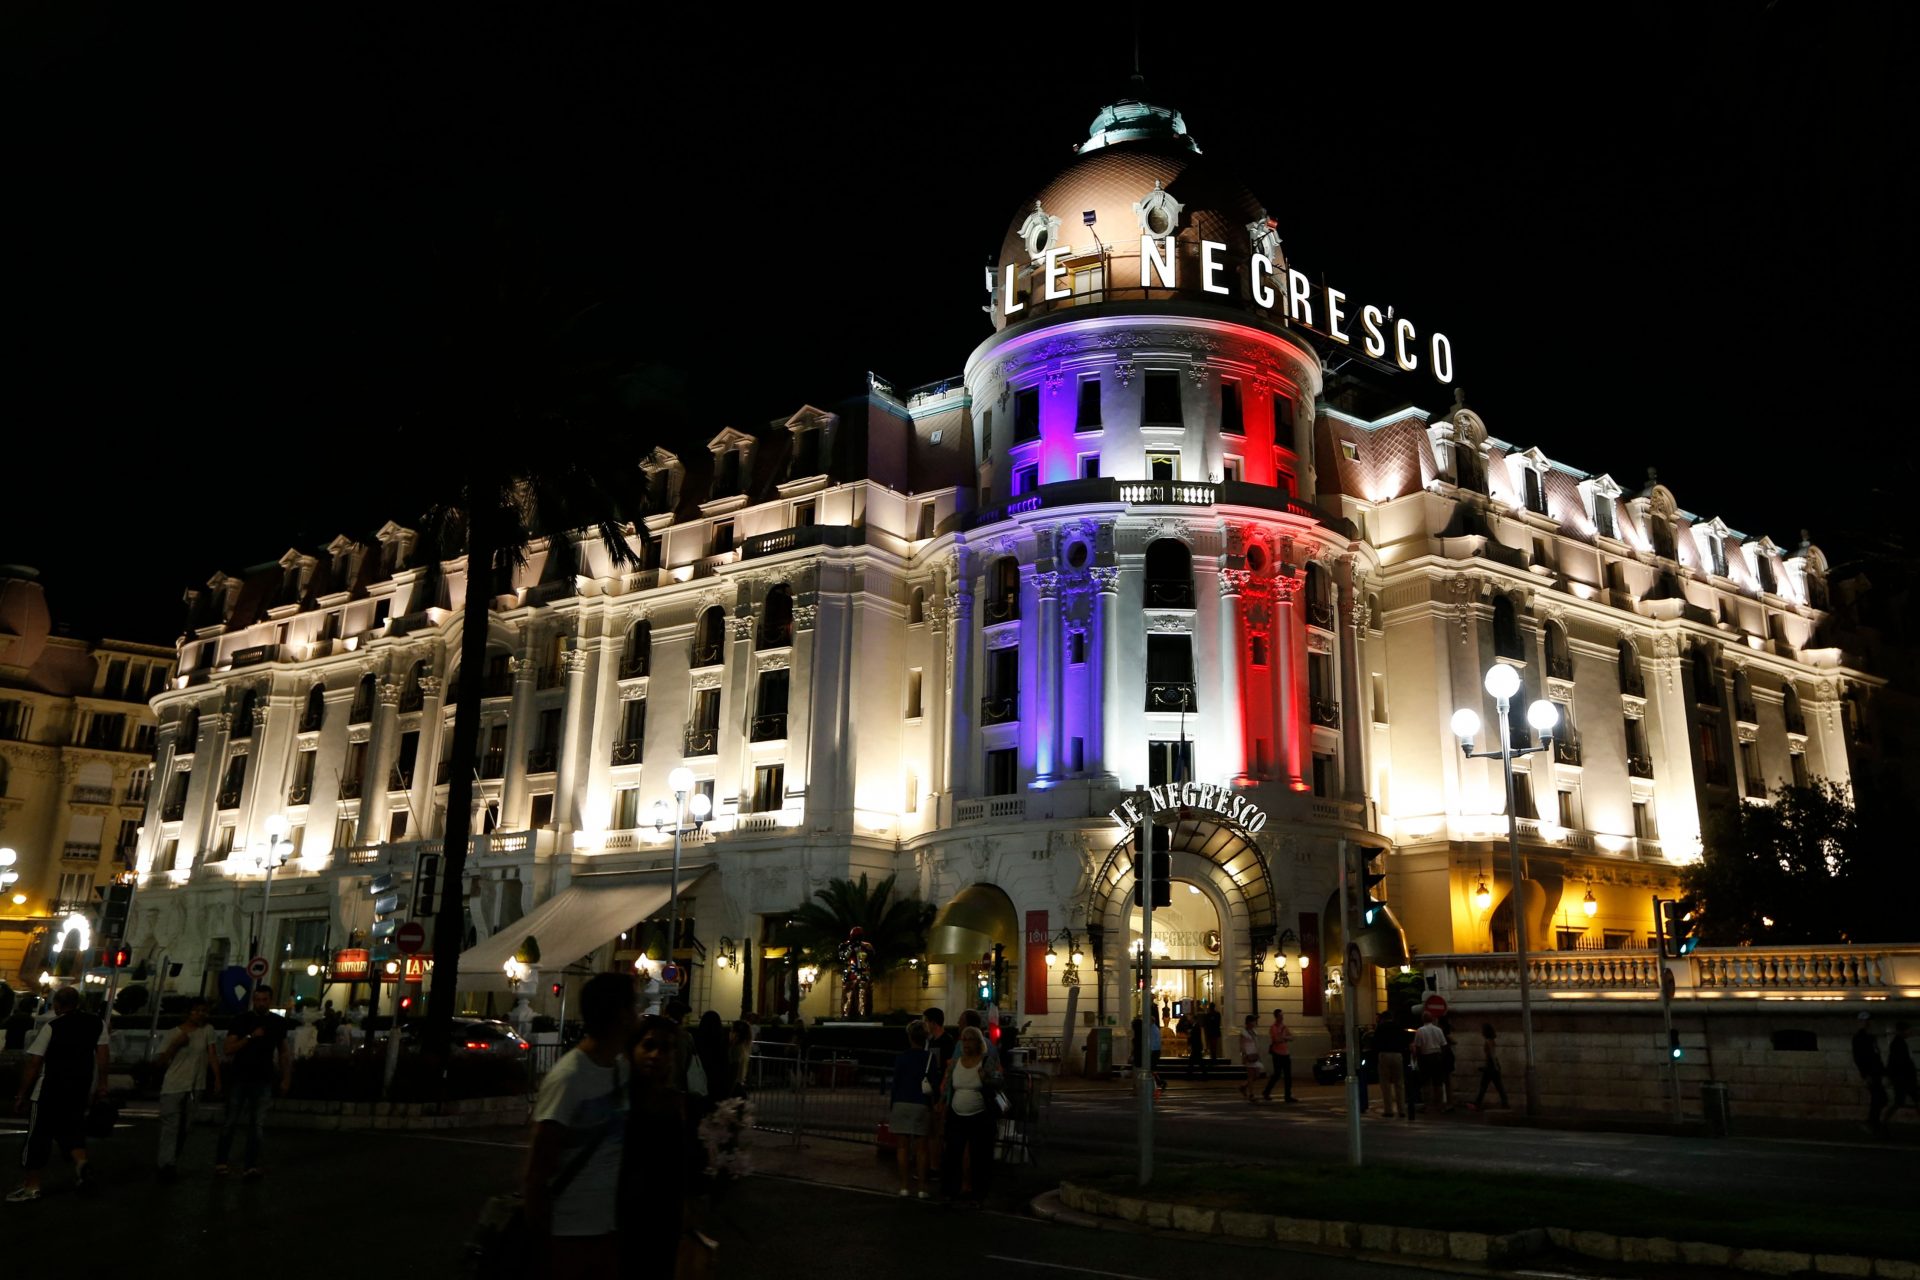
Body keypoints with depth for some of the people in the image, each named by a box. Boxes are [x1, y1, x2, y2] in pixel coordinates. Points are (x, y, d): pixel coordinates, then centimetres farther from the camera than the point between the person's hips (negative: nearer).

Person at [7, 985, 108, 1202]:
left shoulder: (51, 1026, -10)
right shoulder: (97, 1023, 4)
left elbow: (34, 1064, -10)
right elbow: (102, 1055, 0)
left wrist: (21, 1095, -3)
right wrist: (102, 1085, 5)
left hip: (51, 1088, -4)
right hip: (81, 1087, 4)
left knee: (39, 1133, 7)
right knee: (71, 1125, 18)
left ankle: (32, 1185, 12)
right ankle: (80, 1159, -6)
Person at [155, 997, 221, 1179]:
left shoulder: (207, 1030, 2)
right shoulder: (176, 1033, 3)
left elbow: (212, 1055, -2)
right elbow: (162, 1062, 4)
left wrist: (217, 1079, -9)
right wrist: (175, 1044, -12)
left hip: (194, 1087, 2)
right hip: (173, 1085, -1)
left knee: (185, 1127, 7)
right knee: (170, 1125, -10)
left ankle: (172, 1163, 19)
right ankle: (166, 1165, -12)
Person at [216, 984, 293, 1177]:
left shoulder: (278, 1023, 6)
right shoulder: (242, 1020, -3)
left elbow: (283, 1052, 12)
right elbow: (229, 1049, -9)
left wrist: (286, 1079, 8)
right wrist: (250, 1037, -23)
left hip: (263, 1080, 2)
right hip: (239, 1078, -2)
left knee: (258, 1124, -1)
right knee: (230, 1121, 3)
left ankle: (252, 1165, 1)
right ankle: (220, 1161, 15)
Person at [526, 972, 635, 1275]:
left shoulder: (622, 1065, 1)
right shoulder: (569, 1078, -21)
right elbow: (536, 1174, -18)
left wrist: (666, 1049, 2)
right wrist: (540, 1236, -14)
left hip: (610, 1223, 7)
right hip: (569, 1232, -7)